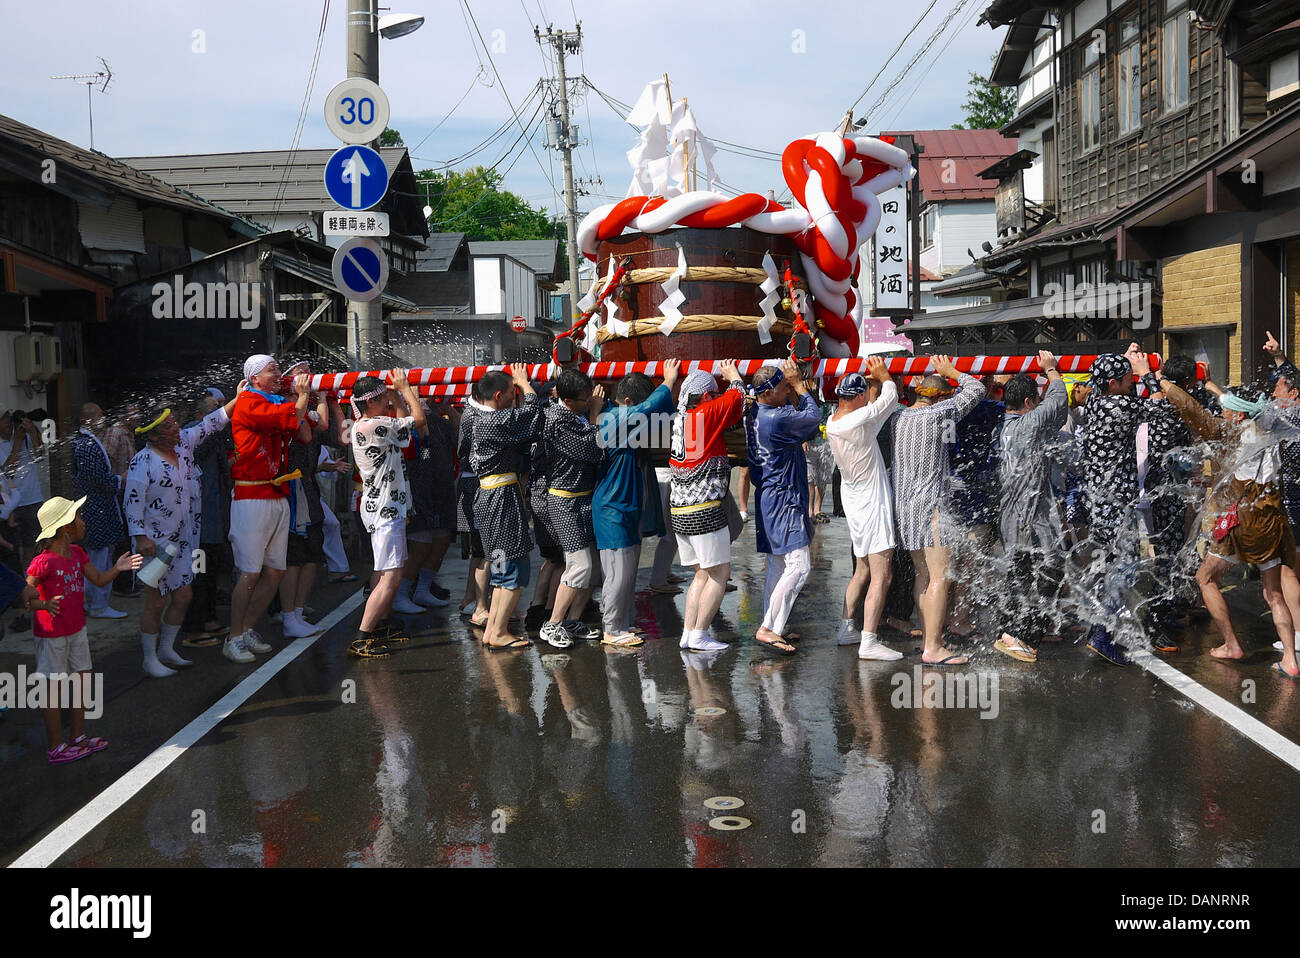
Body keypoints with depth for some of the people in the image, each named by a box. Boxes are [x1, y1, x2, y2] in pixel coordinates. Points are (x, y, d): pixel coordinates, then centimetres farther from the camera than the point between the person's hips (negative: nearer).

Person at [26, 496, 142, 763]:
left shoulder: (77, 553, 3)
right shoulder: (43, 563, -22)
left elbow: (99, 579, 6)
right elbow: (23, 596, -22)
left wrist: (117, 568, -10)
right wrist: (44, 604, -39)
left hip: (76, 630, 8)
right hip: (51, 634, -8)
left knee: (83, 680, 14)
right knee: (53, 688, 2)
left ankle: (78, 736, 29)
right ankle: (55, 747, 12)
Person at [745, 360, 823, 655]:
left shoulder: (753, 414, 7)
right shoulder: (777, 419, -23)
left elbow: (797, 413, 18)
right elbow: (814, 417, -8)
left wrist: (793, 382, 7)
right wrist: (800, 385, 1)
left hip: (769, 496, 10)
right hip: (783, 500, -10)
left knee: (777, 565, 16)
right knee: (799, 566, -9)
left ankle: (771, 628, 22)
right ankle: (768, 628, -9)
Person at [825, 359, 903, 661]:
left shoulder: (832, 421, 2)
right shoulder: (860, 420, -22)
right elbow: (890, 397, -8)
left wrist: (870, 378, 18)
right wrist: (883, 374, 10)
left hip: (853, 501, 9)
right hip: (873, 504, -9)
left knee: (862, 571, 20)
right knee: (881, 576, -7)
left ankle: (847, 629, 26)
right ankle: (868, 642, -9)